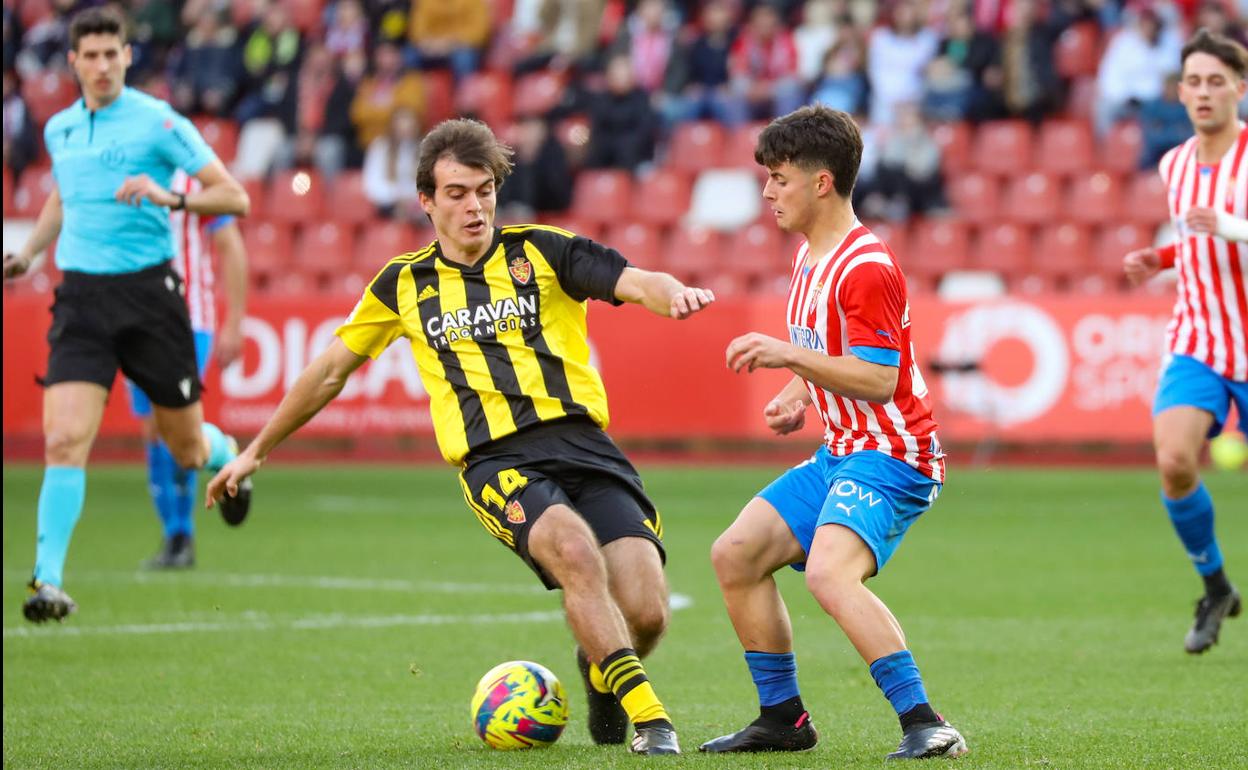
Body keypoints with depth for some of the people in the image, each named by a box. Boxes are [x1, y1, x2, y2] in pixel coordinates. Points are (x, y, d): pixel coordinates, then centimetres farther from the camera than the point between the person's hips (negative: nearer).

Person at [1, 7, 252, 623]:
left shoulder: (158, 122, -6)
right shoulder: (58, 129, 10)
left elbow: (234, 198, -8)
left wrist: (171, 197, -23)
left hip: (148, 290, -3)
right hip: (81, 298, 3)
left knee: (187, 447, 10)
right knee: (64, 439, -15)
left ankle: (228, 457, 47)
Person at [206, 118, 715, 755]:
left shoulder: (542, 250, 12)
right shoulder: (404, 284, 16)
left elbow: (635, 282, -3)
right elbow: (330, 370, 28)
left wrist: (672, 293, -28)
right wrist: (257, 451, 34)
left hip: (582, 443, 1)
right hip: (495, 460, -1)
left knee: (645, 612, -15)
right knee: (575, 552, -34)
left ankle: (599, 672, 23)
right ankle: (648, 718, -28)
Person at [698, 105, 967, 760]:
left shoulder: (865, 268, -19)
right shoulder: (809, 256, 14)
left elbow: (878, 378, -24)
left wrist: (789, 356, -27)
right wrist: (798, 396, 11)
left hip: (889, 458, -11)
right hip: (839, 454, 11)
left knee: (829, 573, -31)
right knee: (735, 556, 9)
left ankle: (926, 726, -31)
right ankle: (783, 718, 19)